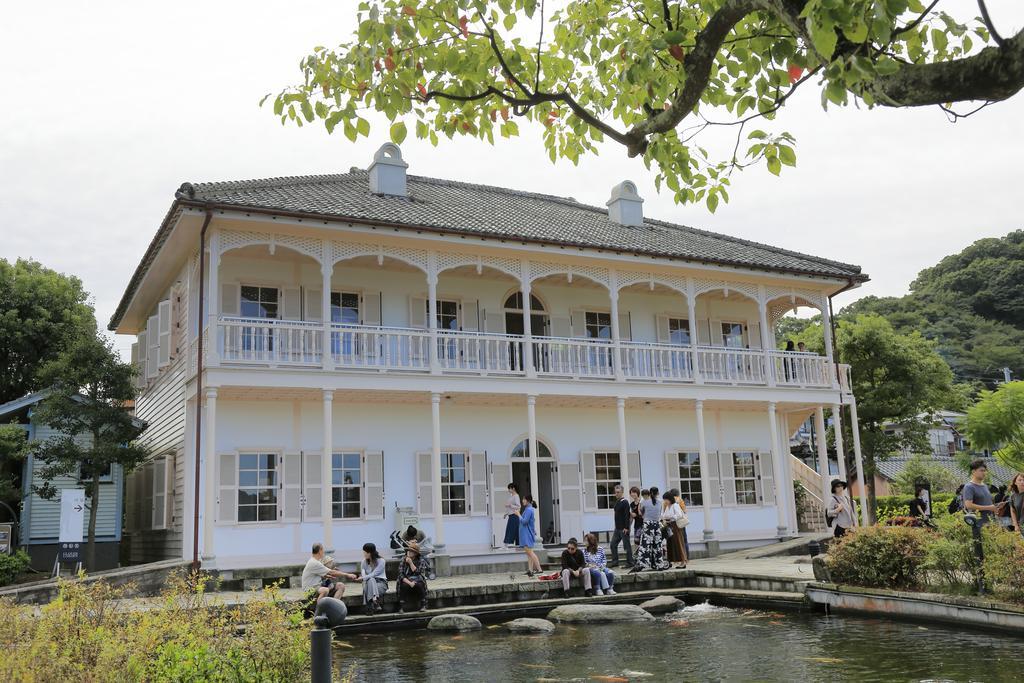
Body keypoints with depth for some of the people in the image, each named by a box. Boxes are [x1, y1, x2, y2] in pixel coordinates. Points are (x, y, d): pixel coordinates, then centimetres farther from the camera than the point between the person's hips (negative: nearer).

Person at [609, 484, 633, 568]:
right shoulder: (617, 502, 13)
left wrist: (626, 528, -22)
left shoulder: (625, 502, -12)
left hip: (624, 529, -9)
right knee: (613, 544, 8)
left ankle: (629, 563, 6)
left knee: (627, 545, -1)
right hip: (617, 528, 9)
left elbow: (627, 516, -18)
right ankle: (615, 562, 15)